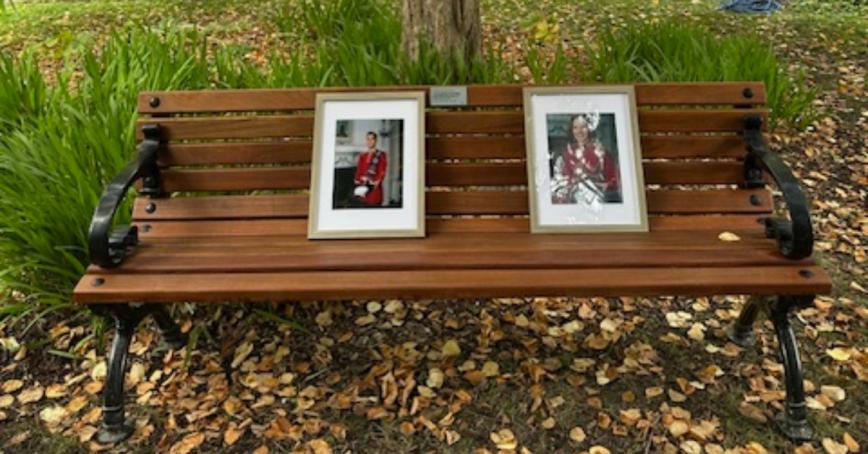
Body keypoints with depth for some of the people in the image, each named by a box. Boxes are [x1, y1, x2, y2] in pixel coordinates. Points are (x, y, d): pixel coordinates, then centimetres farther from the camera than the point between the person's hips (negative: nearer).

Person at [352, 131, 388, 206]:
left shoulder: (381, 155, -1)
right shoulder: (362, 155, 13)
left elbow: (382, 172, -6)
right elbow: (359, 170, 13)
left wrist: (376, 182, -16)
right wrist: (357, 181, -2)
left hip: (374, 187, -4)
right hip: (362, 186, 5)